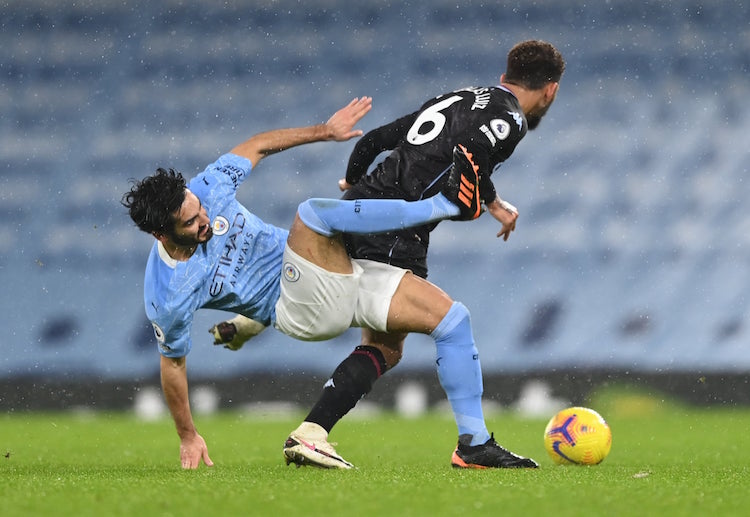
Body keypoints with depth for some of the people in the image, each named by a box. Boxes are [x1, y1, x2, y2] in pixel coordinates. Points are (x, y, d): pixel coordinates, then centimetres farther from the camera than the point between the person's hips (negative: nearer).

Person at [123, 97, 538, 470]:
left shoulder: (203, 191, -11)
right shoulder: (168, 297, -21)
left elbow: (257, 146, 7)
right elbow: (172, 362, -6)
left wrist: (324, 130, 5)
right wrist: (187, 437, 4)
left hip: (336, 275, 7)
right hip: (301, 308, -7)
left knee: (453, 319, -2)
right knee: (312, 213, -33)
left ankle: (474, 442, 7)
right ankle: (447, 204, -20)